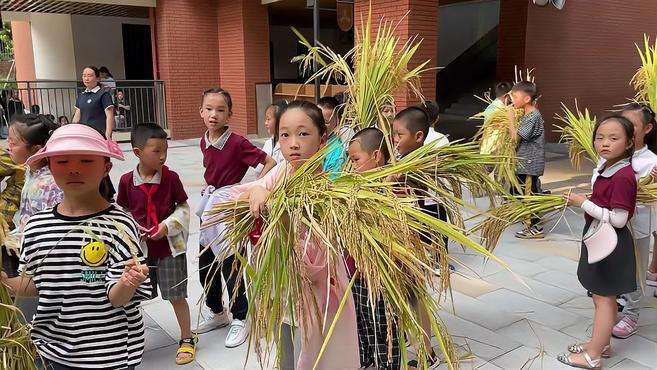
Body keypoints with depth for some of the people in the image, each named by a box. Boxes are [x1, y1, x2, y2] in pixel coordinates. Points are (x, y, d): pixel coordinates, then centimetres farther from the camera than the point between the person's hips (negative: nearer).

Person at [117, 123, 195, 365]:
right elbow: (122, 212, 6)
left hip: (169, 246, -2)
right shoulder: (127, 181, -5)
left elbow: (183, 208, -2)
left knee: (176, 296, 6)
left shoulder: (171, 178, -9)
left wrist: (167, 226, -15)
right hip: (139, 247, 2)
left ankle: (187, 339, 23)